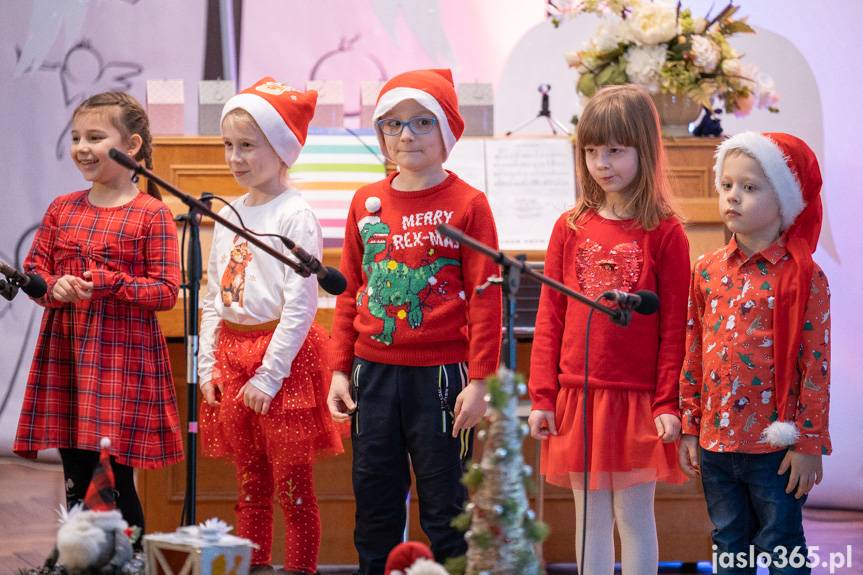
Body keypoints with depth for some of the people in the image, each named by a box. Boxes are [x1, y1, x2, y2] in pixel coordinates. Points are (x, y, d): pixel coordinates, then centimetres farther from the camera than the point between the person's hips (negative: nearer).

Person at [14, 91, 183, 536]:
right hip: (65, 354, 5)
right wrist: (53, 287, -9)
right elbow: (33, 269, 13)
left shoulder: (152, 215, -4)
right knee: (77, 483, 10)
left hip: (123, 357, -5)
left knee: (116, 485, -5)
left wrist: (110, 283, -20)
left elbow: (167, 290, -7)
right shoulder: (62, 209, 11)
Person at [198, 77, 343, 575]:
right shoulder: (230, 216, 11)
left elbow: (301, 304, -16)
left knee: (292, 485, -2)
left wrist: (270, 374, -18)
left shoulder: (296, 217, -11)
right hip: (233, 352, 7)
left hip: (282, 354, -7)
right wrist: (208, 364, 7)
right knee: (249, 483, 12)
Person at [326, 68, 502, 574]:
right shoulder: (366, 203, 9)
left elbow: (485, 298, -7)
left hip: (440, 377, -4)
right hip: (374, 375, 5)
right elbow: (350, 291, 13)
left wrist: (479, 381, -11)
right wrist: (340, 369, 8)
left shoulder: (468, 204, -5)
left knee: (446, 508, 1)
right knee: (374, 505, 11)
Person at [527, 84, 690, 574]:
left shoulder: (665, 234, -4)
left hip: (638, 401, -3)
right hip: (576, 399, 3)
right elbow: (550, 319, 6)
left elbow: (674, 327, -5)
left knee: (635, 515, 3)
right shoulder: (570, 230, 5)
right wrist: (542, 397, 1)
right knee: (590, 516, 10)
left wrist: (668, 403, -9)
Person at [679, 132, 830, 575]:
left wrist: (810, 444, -11)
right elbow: (693, 357, 10)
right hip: (715, 443, 5)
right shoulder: (707, 271, 5)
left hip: (776, 447, -5)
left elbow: (815, 367, -10)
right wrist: (690, 428, 9)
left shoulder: (802, 277, -9)